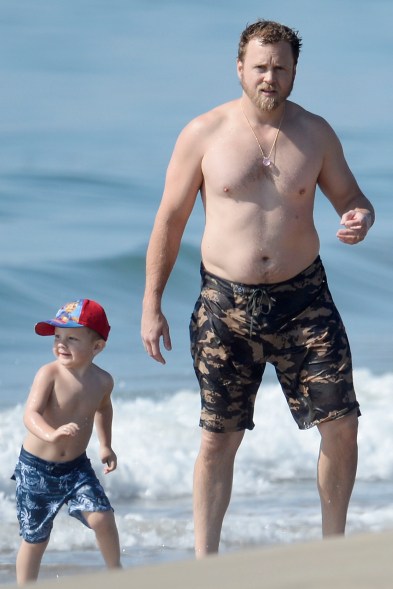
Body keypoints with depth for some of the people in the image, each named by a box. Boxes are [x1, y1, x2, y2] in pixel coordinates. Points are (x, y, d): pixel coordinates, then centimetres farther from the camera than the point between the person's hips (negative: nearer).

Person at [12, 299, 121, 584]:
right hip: (36, 466, -3)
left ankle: (115, 571, 9)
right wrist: (51, 434, -51)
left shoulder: (102, 381, -4)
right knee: (35, 538, 4)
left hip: (76, 465, 3)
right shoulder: (49, 374, -18)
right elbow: (31, 413, -32)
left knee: (102, 518, -15)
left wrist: (106, 445, 18)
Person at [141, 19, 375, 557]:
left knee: (341, 425, -4)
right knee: (219, 438, 1)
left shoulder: (315, 133, 4)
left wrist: (360, 218, -13)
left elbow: (350, 196, 13)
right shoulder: (204, 135, -2)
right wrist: (152, 305, 1)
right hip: (226, 304, -2)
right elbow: (170, 221, 3)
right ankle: (203, 563, 11)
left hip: (303, 297, 2)